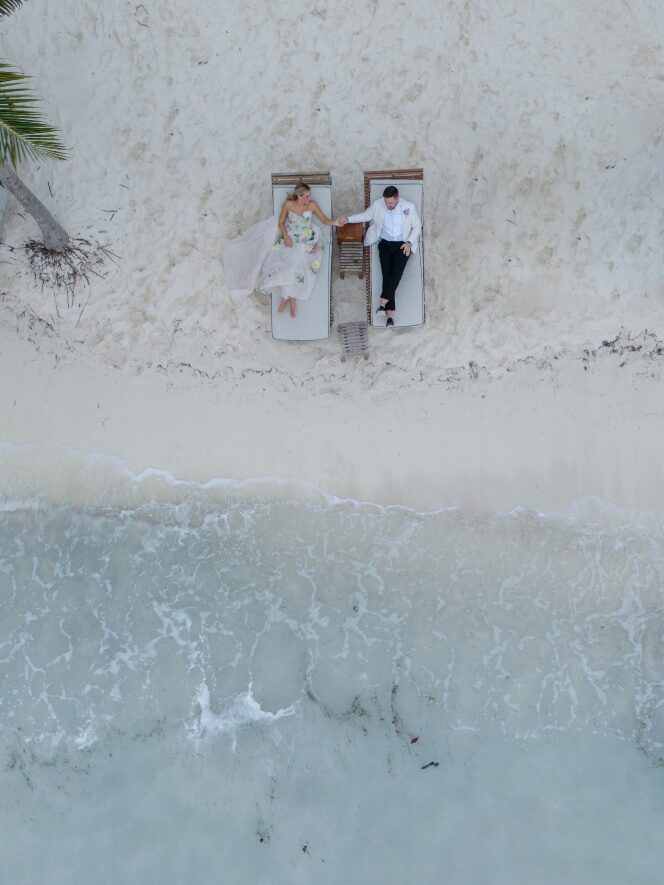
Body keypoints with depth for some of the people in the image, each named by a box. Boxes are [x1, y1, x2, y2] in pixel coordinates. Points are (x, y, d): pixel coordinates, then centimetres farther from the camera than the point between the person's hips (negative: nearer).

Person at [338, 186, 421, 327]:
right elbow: (365, 215, 11)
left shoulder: (409, 207, -7)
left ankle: (383, 301, -22)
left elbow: (417, 226, 2)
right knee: (387, 273, -12)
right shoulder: (378, 205, -3)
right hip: (385, 244, 1)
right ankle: (390, 314, -15)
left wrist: (409, 242, -9)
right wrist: (348, 219, -1)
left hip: (402, 244, -1)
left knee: (397, 270, -25)